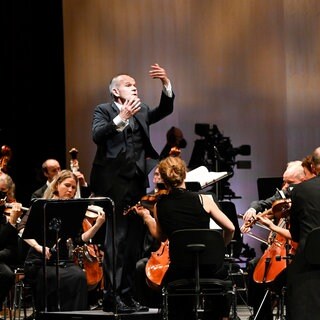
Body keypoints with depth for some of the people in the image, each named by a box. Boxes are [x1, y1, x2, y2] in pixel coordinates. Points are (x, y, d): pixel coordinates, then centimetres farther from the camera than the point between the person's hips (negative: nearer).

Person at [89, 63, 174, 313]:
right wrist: (121, 118, -24)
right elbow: (97, 135, -14)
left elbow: (166, 109, 4)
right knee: (115, 241, -9)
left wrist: (166, 83, -10)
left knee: (134, 243, 6)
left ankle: (128, 295, 10)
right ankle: (112, 296, -10)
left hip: (137, 184, 6)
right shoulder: (104, 111, 4)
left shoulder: (141, 112, 19)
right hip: (113, 184, -6)